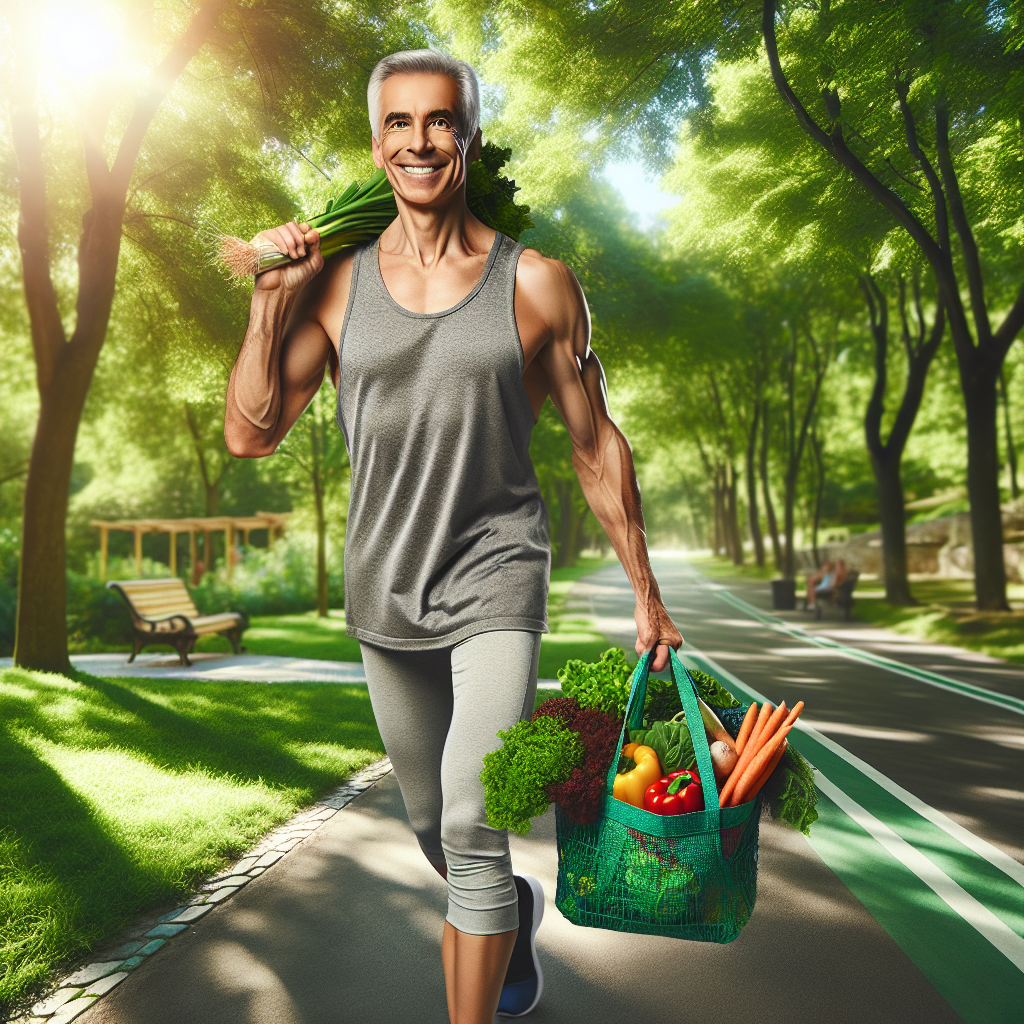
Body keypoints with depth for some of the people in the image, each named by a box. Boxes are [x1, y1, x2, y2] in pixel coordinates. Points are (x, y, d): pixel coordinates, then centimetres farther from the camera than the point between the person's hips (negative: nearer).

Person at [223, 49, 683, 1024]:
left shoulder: (535, 284, -4)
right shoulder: (335, 281, 1)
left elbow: (596, 448, 0)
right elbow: (250, 434, -1)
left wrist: (646, 597, 2)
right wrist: (270, 296, -8)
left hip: (495, 584, -3)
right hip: (385, 595, 4)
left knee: (471, 826, -14)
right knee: (435, 833, 19)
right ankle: (517, 909, 51)